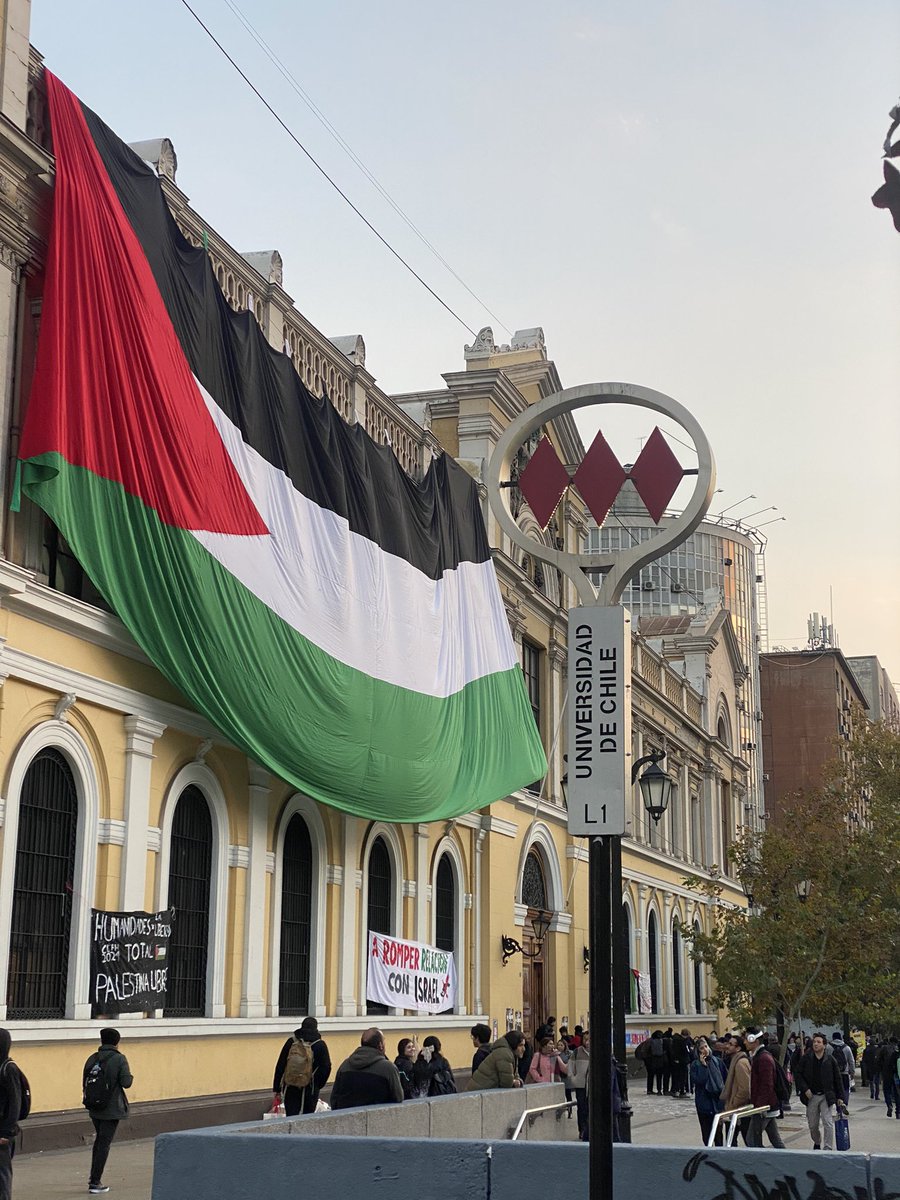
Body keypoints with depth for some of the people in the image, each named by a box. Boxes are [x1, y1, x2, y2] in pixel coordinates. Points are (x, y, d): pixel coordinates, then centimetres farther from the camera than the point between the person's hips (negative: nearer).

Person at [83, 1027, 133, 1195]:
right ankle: (95, 1183, 2)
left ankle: (94, 1177, 27)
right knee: (104, 1144, 1)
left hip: (94, 1108, 5)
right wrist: (131, 1077, 5)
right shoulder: (119, 1059, -12)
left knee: (99, 1139, 23)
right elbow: (126, 1082, -16)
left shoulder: (92, 1059, 1)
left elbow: (84, 1082, 4)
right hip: (112, 1109, -5)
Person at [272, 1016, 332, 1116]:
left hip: (290, 1088, 1)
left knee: (291, 1116, 1)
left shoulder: (291, 1042, 3)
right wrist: (319, 1085, 12)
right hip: (310, 1089, -1)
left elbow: (280, 1066, 3)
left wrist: (276, 1088, 7)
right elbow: (326, 1067, -1)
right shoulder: (320, 1045, -1)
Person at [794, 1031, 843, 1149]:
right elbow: (798, 1074, 2)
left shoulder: (830, 1060, -3)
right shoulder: (806, 1058, -1)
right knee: (813, 1125, 12)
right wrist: (805, 1089, -10)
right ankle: (817, 1143, 37)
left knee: (828, 1123, -11)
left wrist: (839, 1097, 2)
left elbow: (837, 1079, 3)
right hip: (811, 1096, 2)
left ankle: (828, 1148, -5)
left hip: (826, 1096, -2)